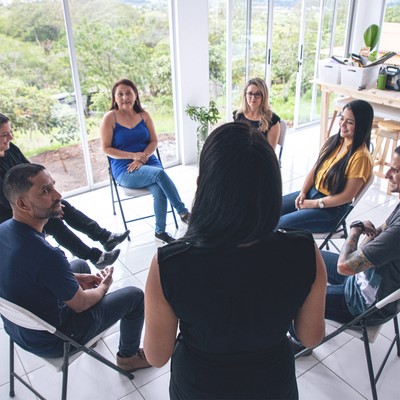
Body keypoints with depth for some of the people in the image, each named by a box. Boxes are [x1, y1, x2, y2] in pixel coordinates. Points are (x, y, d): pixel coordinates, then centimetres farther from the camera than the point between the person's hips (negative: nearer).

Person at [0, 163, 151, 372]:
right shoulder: (46, 255, -39)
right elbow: (80, 305, -21)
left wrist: (76, 278, 6)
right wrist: (103, 287, -1)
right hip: (49, 341, -8)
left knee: (81, 264, 27)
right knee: (135, 296, 5)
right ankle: (128, 356, 30)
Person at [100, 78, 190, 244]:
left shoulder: (144, 115, 9)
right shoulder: (110, 118, -1)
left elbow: (154, 141, 9)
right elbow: (106, 148, -3)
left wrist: (142, 158, -11)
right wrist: (133, 155, -14)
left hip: (149, 162, 3)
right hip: (124, 171, -3)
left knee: (159, 190, -30)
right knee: (160, 174, -32)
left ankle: (160, 231, -14)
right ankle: (183, 213, -21)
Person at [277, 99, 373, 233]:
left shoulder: (361, 157, -19)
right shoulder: (333, 141, 2)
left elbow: (347, 196, -18)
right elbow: (315, 169, 9)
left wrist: (314, 203, -14)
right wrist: (303, 193, -4)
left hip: (332, 209, -7)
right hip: (311, 192, 7)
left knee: (280, 224, -20)